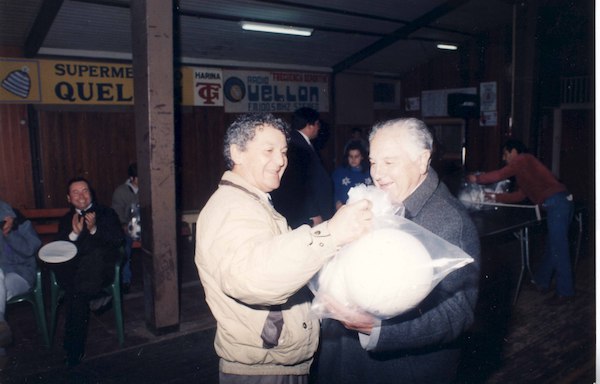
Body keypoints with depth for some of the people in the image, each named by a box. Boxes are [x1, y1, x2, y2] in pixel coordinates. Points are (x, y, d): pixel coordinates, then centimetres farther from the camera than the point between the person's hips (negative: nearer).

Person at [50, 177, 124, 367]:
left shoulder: (106, 213, 16)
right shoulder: (66, 220, 23)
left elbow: (118, 241, 0)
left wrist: (94, 230, -14)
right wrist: (74, 233, -8)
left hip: (101, 268, -2)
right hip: (73, 270, 2)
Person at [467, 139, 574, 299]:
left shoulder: (523, 159, -1)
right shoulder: (524, 167, 25)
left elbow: (500, 175, -10)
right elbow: (520, 195, 21)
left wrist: (476, 178, 1)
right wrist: (495, 197, 21)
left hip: (556, 202, -10)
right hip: (560, 203, 10)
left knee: (558, 248, -5)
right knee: (553, 246, 16)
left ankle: (565, 291, 2)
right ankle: (542, 282, 26)